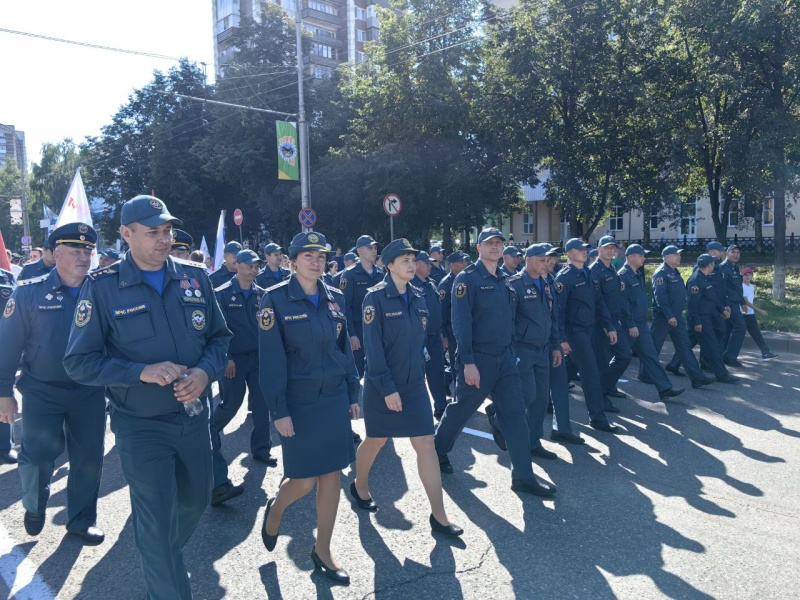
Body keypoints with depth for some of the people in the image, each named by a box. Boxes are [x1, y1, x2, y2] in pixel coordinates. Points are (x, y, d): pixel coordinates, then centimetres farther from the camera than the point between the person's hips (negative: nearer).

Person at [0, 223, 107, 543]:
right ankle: (35, 505, 33)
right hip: (43, 391, -2)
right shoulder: (30, 292, -6)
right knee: (37, 456, -1)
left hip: (90, 392, 2)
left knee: (89, 459, 8)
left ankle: (82, 520, 29)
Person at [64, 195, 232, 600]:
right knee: (156, 521, 2)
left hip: (194, 417, 5)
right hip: (141, 426, -4)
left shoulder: (194, 278, 0)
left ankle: (161, 561, 53)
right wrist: (142, 372, -22)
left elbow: (219, 336, 6)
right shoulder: (102, 286, -10)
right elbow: (79, 362, -9)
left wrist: (205, 372, -14)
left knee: (195, 501, 22)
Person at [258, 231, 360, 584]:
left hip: (334, 397, 5)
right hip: (298, 400, -4)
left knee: (332, 475, 7)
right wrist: (278, 410, -15)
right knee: (304, 480, 1)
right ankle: (275, 508, 37)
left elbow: (345, 349, 10)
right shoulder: (275, 299, -9)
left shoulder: (335, 298, 5)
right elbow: (271, 359, -12)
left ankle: (322, 551, 24)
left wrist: (353, 395, 8)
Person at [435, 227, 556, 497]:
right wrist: (468, 362, -21)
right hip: (478, 359, -7)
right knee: (461, 410, 8)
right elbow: (461, 322, -17)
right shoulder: (467, 278, -11)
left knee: (515, 413, 4)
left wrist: (513, 353, 15)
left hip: (504, 358, 7)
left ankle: (523, 476, 10)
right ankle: (437, 451, 33)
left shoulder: (502, 281, 12)